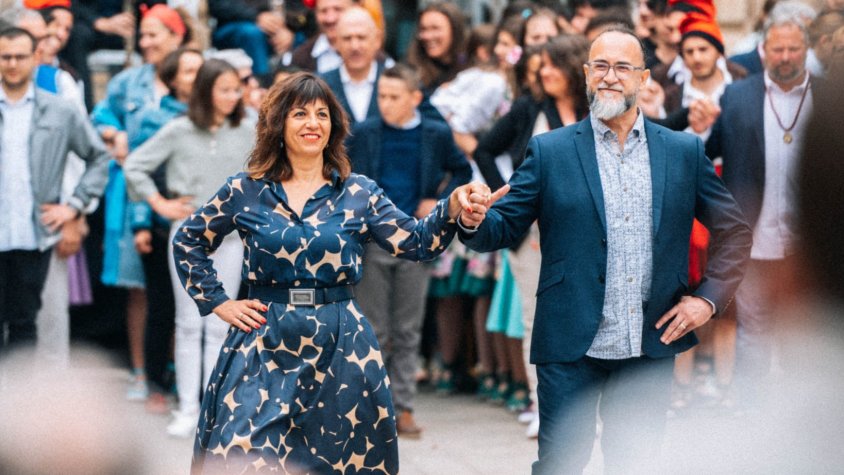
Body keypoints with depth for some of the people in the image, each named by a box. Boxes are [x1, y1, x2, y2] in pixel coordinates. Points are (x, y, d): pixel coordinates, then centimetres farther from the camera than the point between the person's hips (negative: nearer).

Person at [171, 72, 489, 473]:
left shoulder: (358, 193, 5)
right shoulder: (245, 191, 3)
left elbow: (414, 243, -6)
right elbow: (187, 242, 14)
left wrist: (453, 209, -23)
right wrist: (218, 303, 5)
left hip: (340, 349, 1)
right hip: (264, 346, -1)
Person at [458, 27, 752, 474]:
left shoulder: (684, 152, 5)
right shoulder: (549, 151, 0)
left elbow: (733, 230, 11)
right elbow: (502, 227, -3)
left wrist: (709, 297, 0)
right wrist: (473, 221, -25)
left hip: (652, 347, 2)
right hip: (571, 347, -2)